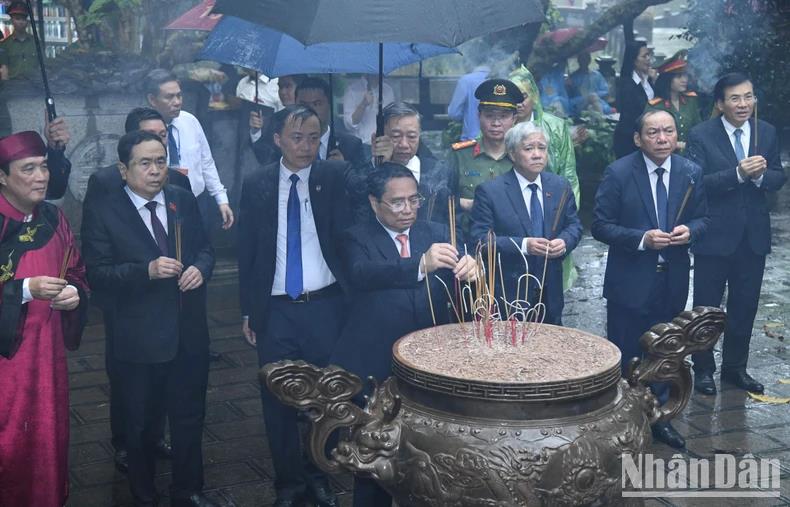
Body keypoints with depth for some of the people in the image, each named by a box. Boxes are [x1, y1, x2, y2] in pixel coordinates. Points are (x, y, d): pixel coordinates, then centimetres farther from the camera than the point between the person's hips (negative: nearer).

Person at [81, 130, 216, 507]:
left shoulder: (185, 201, 2)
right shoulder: (101, 212, -10)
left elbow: (204, 248, 10)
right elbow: (97, 273, -15)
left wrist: (200, 268, -12)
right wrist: (147, 271, -28)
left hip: (190, 333, 4)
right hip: (139, 339, -3)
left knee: (190, 419, 17)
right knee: (142, 426, 15)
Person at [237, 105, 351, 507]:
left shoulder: (335, 176, -2)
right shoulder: (257, 185, 3)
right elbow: (247, 251, 7)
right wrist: (247, 310, 6)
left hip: (325, 307, -1)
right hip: (275, 310, 1)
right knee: (278, 399, 10)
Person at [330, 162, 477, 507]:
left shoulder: (437, 233, 7)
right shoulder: (357, 239, -3)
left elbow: (453, 281, -6)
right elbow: (361, 274, -25)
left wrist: (469, 270, -31)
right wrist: (420, 265, -40)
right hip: (375, 365, -2)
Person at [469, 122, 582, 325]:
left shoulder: (561, 187, 7)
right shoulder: (489, 191, -8)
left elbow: (574, 225, 13)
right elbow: (479, 238, -14)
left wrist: (564, 241, -11)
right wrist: (522, 245, -24)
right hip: (508, 292, -4)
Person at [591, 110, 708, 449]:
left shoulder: (690, 173, 0)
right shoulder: (618, 173, -11)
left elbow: (701, 219, 9)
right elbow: (601, 226, -11)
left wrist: (690, 230, -14)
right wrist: (642, 239, -23)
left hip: (673, 280, 4)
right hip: (630, 281, -4)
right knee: (624, 357, 6)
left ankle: (659, 417, 34)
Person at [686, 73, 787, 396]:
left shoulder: (767, 133, 4)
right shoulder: (701, 135, -10)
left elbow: (779, 177, 5)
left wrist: (760, 175, -17)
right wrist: (738, 173, -28)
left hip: (754, 234, 4)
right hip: (715, 234, -4)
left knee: (745, 305, 13)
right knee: (707, 305, 8)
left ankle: (735, 367, 29)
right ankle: (703, 369, 23)